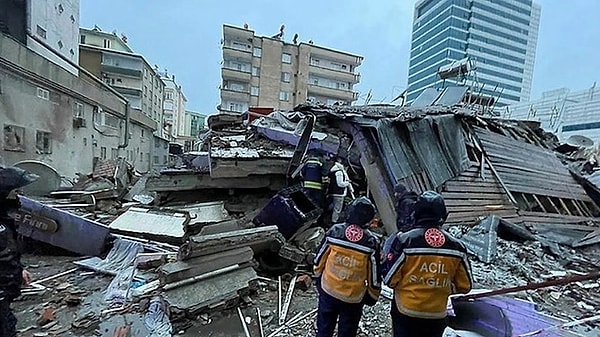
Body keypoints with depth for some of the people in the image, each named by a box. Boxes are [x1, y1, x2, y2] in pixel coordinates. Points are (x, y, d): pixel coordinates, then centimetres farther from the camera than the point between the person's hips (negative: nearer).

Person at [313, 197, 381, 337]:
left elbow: (319, 260, -4)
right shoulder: (371, 242, -19)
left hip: (328, 291, 2)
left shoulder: (334, 231, -15)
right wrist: (373, 296, 9)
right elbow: (374, 275, -9)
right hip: (353, 299, -1)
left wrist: (318, 278, 14)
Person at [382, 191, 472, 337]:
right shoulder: (456, 246, -8)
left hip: (406, 314, -3)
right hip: (437, 317, 3)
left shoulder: (404, 240, -19)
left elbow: (390, 279, -15)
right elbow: (465, 286, 1)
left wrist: (386, 258, 2)